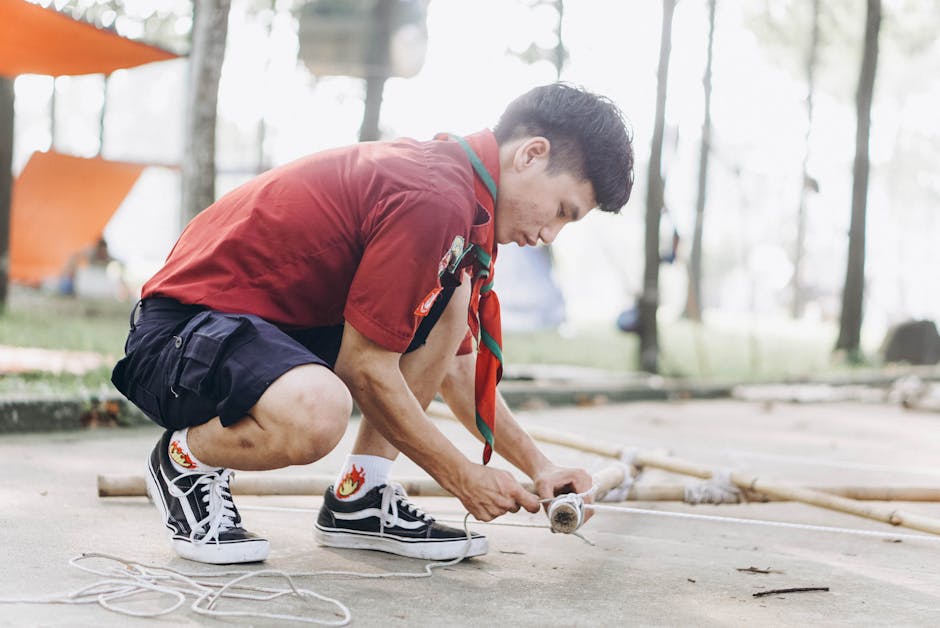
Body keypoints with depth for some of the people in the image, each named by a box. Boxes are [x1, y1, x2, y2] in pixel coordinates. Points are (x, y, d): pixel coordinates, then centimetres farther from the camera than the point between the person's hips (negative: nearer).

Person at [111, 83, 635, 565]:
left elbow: (454, 365, 19)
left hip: (274, 321, 10)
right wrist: (463, 477, -8)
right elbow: (366, 369, -19)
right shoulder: (434, 197, -22)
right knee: (317, 413, -39)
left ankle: (358, 499, 6)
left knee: (453, 299, 4)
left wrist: (538, 465, 14)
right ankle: (184, 458, -5)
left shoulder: (451, 184, 10)